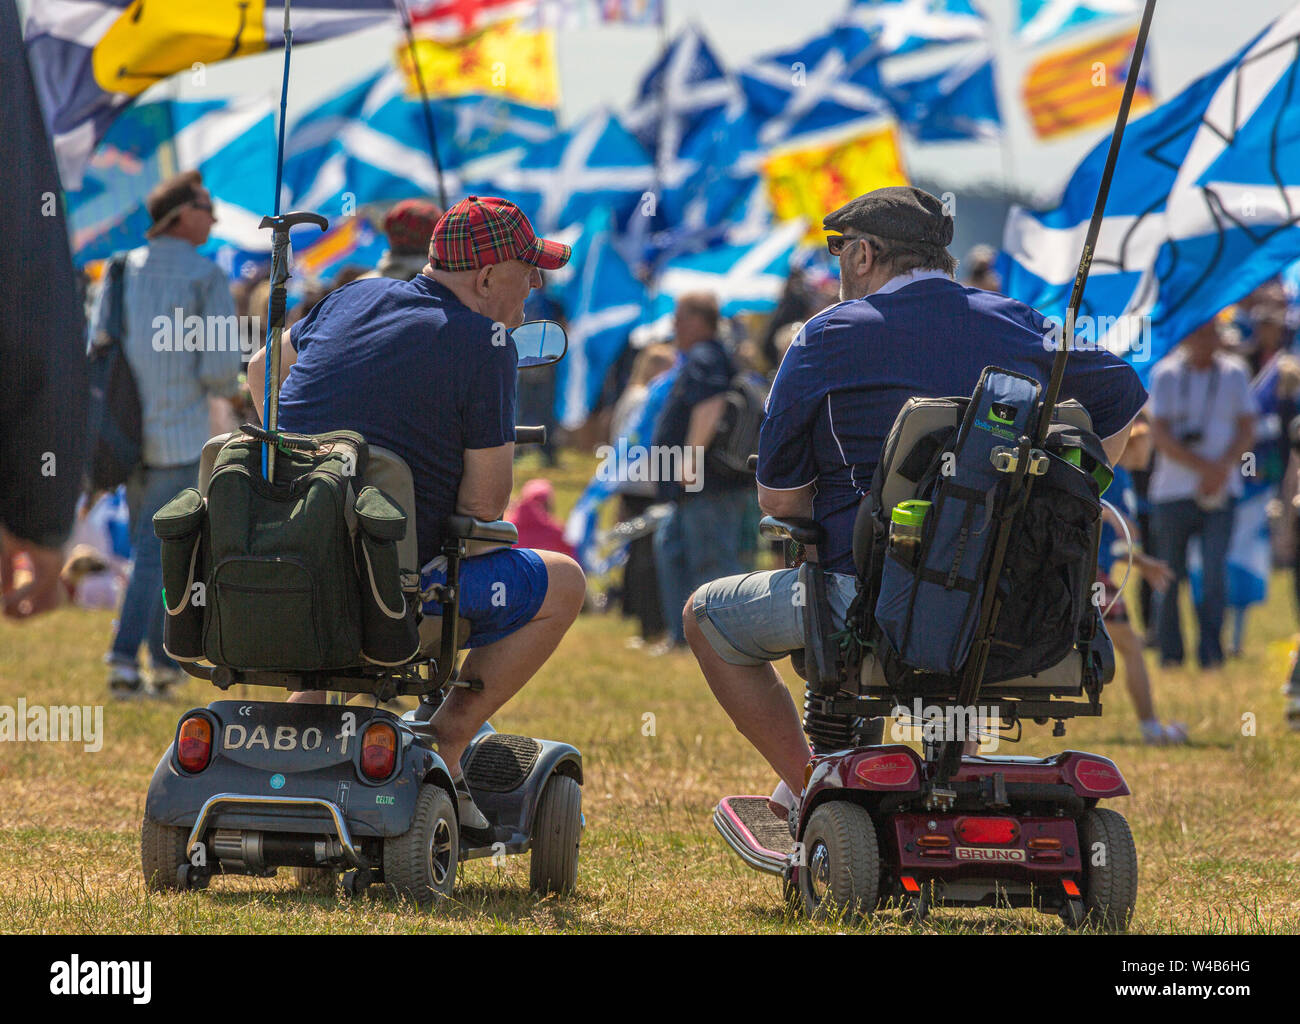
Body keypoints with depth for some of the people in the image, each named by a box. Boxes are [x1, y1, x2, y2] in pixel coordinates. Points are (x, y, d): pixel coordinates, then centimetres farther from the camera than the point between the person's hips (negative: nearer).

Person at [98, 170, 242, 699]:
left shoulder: (122, 271, 8)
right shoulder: (207, 277, -7)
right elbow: (220, 364, -14)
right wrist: (226, 391, 9)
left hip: (129, 431, 5)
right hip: (180, 432, -5)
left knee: (151, 547, 16)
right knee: (157, 549, -4)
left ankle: (165, 658, 20)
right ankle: (124, 658, -12)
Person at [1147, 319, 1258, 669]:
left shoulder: (1234, 372, 7)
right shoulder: (1166, 375, 0)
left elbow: (1247, 430, 5)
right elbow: (1160, 437, -5)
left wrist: (1222, 469, -12)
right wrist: (1204, 467, -14)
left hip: (1220, 494, 1)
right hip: (1173, 493, -1)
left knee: (1215, 572, -13)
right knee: (1171, 576, 5)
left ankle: (1211, 653, -12)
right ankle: (1170, 653, 18)